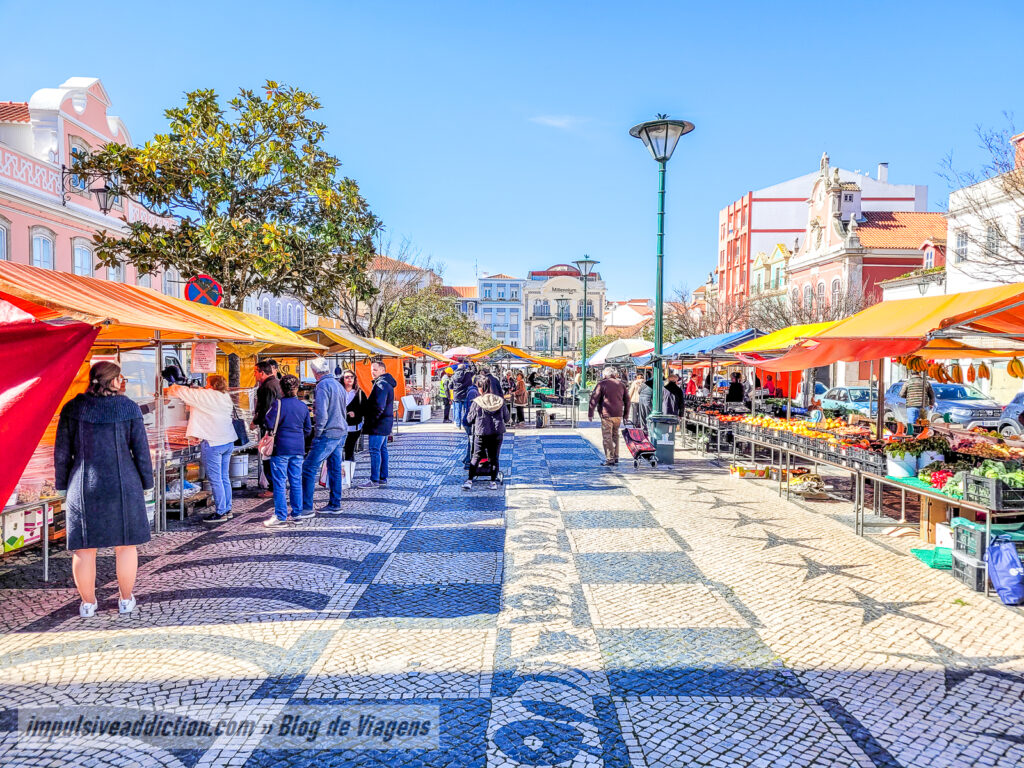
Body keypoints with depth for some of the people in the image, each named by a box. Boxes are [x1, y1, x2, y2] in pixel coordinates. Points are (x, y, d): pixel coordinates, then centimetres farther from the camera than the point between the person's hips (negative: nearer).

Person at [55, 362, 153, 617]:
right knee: (125, 544, 10)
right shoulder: (128, 407, -4)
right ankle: (126, 600, 20)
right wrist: (145, 482, 7)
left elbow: (61, 452, 3)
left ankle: (87, 603, 21)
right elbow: (141, 449, -3)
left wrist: (63, 484, 13)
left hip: (83, 488, 1)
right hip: (123, 485, -1)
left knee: (84, 548, 11)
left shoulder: (73, 408, 0)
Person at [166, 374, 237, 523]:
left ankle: (220, 512, 3)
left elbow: (182, 392, -3)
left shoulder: (204, 395, -10)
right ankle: (227, 509, 21)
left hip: (212, 443, -8)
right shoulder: (226, 397, 10)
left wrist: (169, 389, 16)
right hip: (228, 441, 8)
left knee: (215, 479, -1)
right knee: (224, 478, 15)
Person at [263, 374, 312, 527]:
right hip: (298, 448, 5)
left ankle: (280, 516, 2)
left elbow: (269, 424, -13)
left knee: (280, 483, 0)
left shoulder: (278, 404, -9)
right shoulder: (303, 406, 7)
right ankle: (297, 513, 17)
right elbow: (308, 429, 13)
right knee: (296, 482, 11)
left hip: (281, 447, -5)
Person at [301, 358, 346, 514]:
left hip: (327, 434, -9)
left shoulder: (323, 385, -13)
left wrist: (317, 434, -12)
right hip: (341, 432, 9)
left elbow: (321, 413, -20)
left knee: (309, 469, -5)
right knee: (335, 468, 14)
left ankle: (307, 508, -5)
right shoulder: (338, 384, 14)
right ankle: (335, 504, 19)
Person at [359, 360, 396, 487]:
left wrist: (369, 422, -18)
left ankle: (374, 480, -5)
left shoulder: (381, 384, -17)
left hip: (378, 424, -11)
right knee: (382, 449, 14)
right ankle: (383, 478, 20)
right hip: (385, 423, 11)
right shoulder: (387, 383, 17)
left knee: (374, 450, -7)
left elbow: (379, 407, -24)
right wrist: (368, 421, 17)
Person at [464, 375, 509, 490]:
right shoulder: (500, 400, 2)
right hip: (497, 433, 2)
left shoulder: (476, 402, -6)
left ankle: (470, 481, 1)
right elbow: (506, 416, 14)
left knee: (476, 457, 6)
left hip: (481, 434, -2)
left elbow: (469, 419, 2)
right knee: (494, 458, 10)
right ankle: (493, 482, 10)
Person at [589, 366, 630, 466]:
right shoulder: (621, 385, 12)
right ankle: (616, 457, 23)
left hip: (607, 415, -5)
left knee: (607, 437, -2)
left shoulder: (602, 384, -3)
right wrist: (626, 414, 23)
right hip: (618, 415, 6)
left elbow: (594, 399, -7)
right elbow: (627, 400, 16)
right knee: (615, 435, 19)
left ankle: (610, 459, -6)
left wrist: (590, 414, -2)